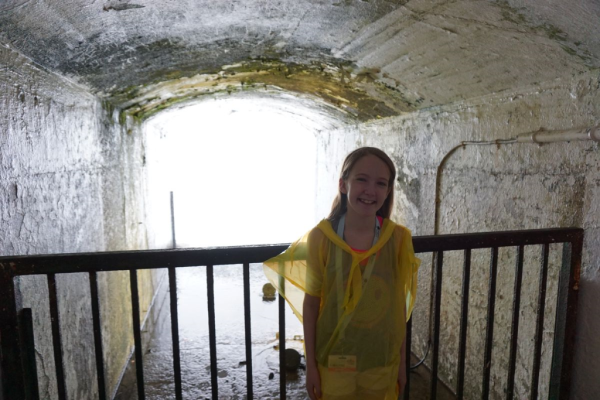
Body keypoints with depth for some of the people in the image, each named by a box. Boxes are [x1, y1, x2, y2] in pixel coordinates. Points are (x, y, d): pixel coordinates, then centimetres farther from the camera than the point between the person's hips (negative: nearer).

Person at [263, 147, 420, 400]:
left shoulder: (398, 239, -10)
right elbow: (310, 304, -7)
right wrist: (310, 364, -4)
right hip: (333, 361, -1)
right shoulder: (321, 237, -15)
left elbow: (400, 303, -1)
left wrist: (402, 360, 5)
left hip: (382, 362, 2)